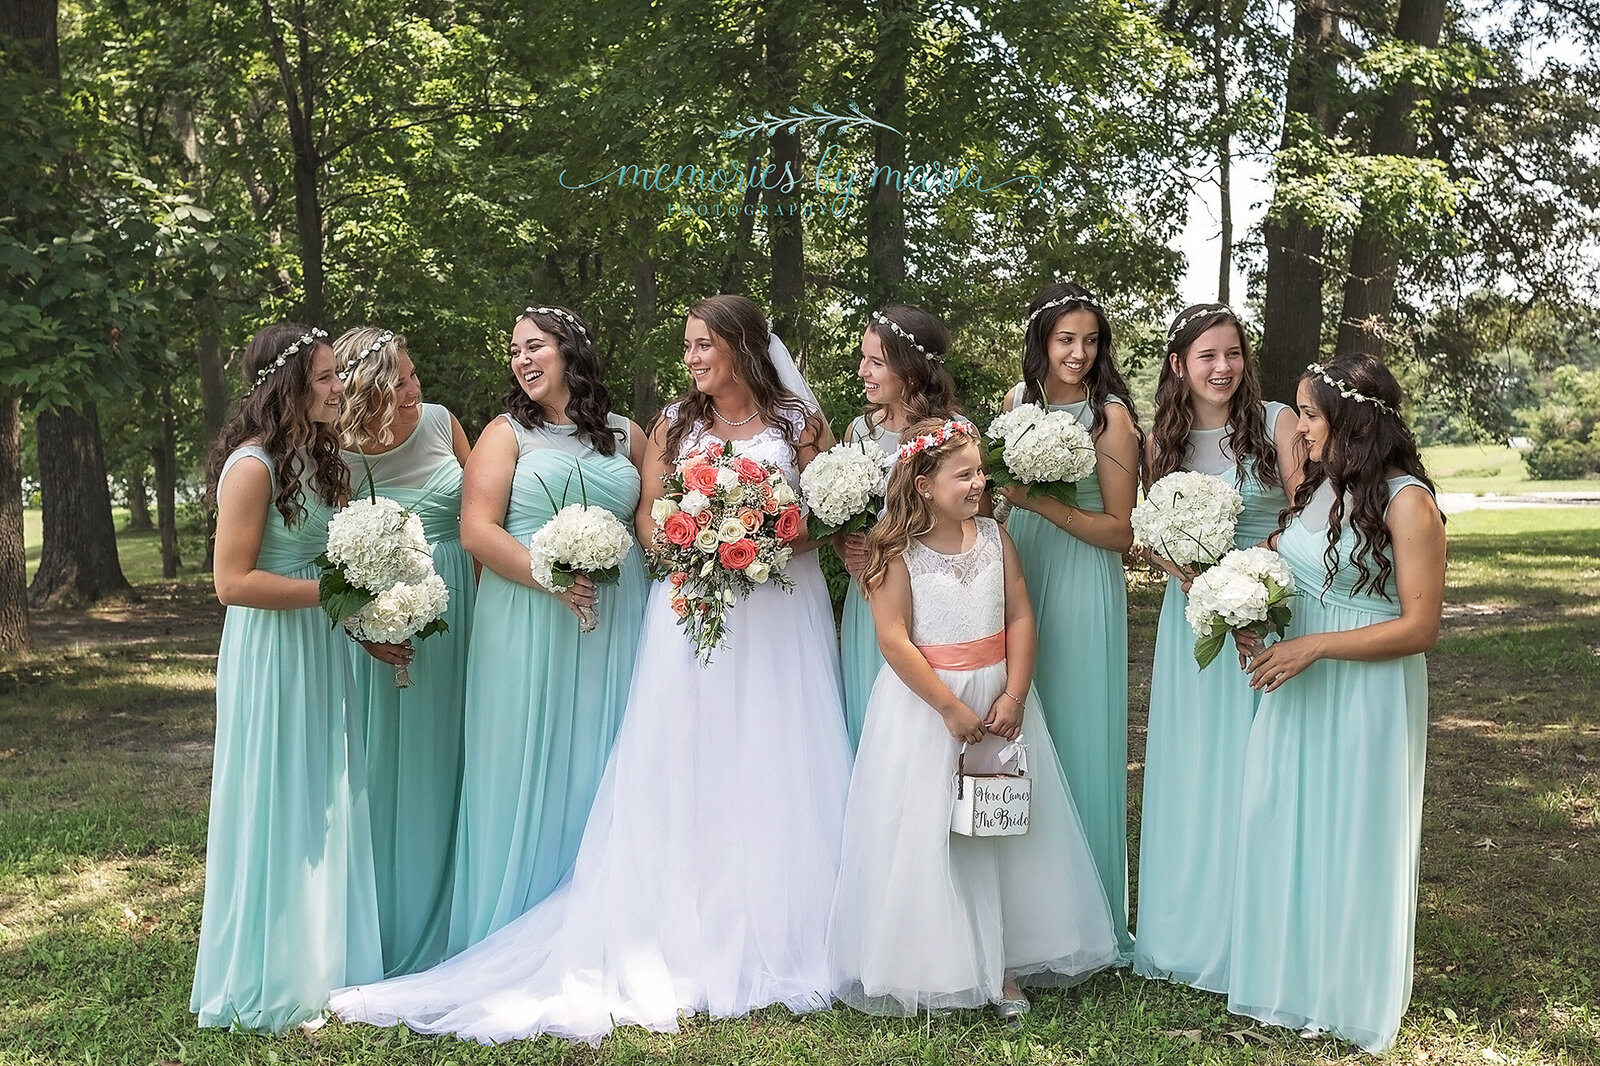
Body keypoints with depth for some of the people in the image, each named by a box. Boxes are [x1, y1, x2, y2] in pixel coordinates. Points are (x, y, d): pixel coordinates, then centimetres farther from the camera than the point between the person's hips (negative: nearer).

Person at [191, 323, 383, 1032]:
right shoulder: (253, 466, -16)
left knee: (325, 807, 13)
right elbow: (234, 582, -19)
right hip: (271, 656, -8)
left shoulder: (317, 458, 11)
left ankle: (322, 965, 26)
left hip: (322, 652, 8)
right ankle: (271, 986, 17)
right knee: (276, 812, 2)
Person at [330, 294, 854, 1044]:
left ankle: (777, 936, 13)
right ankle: (697, 940, 7)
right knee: (686, 771, -2)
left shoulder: (799, 422, 5)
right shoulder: (674, 424, 11)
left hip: (781, 611, -1)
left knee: (774, 769, 0)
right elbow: (648, 516, 6)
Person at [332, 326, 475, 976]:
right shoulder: (338, 457, -10)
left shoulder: (442, 423, -1)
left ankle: (447, 932, 27)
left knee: (449, 762, 12)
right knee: (387, 767, 3)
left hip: (457, 611, 4)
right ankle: (388, 938, 18)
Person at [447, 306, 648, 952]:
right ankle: (519, 926, 14)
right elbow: (476, 531, -6)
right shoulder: (507, 434, 5)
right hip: (528, 626, -2)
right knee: (529, 770, 1)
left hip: (617, 624, 2)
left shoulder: (626, 436, 12)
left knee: (603, 770, 7)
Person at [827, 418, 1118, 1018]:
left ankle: (1003, 961, 21)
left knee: (1002, 832, 9)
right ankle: (930, 967, 16)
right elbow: (894, 639, -17)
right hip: (923, 704, -4)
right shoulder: (897, 552, -11)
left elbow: (1020, 617, 1)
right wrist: (951, 708, -18)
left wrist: (1014, 696, -10)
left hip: (999, 702, 5)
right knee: (928, 838, 2)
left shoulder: (994, 537, 3)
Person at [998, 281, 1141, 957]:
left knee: (1076, 741, 2)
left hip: (1080, 587, -5)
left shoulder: (1110, 415, -10)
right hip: (1016, 575, 6)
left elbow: (1121, 532, -12)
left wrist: (1041, 502, -20)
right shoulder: (1017, 400, 7)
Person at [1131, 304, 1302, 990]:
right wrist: (1185, 570, -10)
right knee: (1189, 772, 9)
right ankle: (1188, 931, 22)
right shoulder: (1161, 441, 6)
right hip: (1190, 616, 4)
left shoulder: (1277, 423, -5)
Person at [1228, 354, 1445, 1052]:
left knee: (1351, 840, 7)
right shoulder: (1314, 486, 5)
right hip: (1299, 688, 7)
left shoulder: (1406, 501, -16)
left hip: (1367, 693, -7)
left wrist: (1314, 647, -21)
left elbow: (1420, 628, -17)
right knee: (1284, 830, 13)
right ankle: (1290, 976, 31)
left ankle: (1350, 998, 27)